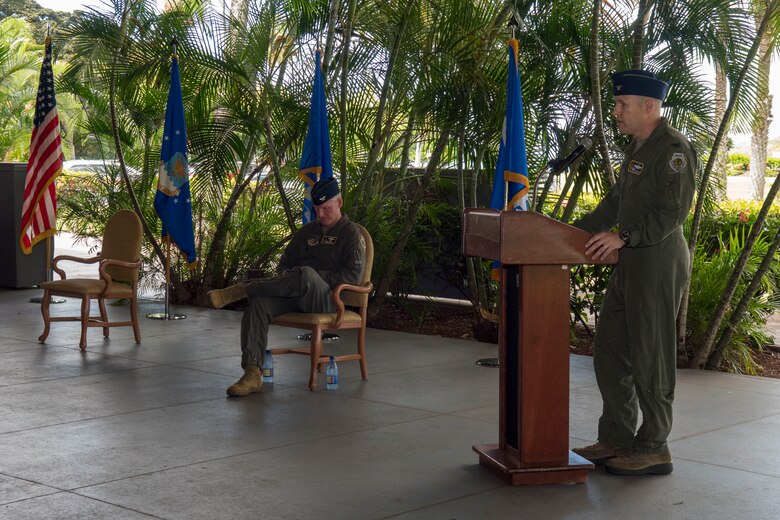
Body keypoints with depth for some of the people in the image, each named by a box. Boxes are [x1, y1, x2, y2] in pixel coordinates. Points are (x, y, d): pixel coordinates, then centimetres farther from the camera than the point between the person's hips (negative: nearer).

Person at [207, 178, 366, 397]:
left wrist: (314, 277, -13)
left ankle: (240, 290, -31)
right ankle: (252, 374, -38)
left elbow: (353, 275, -6)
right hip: (296, 296, 5)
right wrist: (284, 282, 3)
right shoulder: (307, 231, 26)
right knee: (259, 302, -27)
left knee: (306, 274, -40)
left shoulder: (352, 234, 8)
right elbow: (285, 263, 28)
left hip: (329, 299, -5)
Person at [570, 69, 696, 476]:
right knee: (610, 351, 12)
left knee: (650, 356, -3)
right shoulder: (637, 148, 18)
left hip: (660, 262, -10)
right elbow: (616, 202, 24)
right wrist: (577, 230, 16)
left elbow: (673, 210, -22)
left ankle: (653, 448, 6)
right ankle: (616, 439, 20)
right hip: (631, 261, 10)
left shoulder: (673, 148, -13)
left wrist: (623, 236, -28)